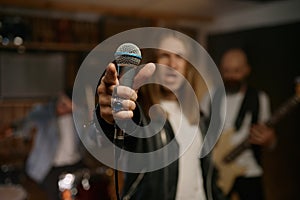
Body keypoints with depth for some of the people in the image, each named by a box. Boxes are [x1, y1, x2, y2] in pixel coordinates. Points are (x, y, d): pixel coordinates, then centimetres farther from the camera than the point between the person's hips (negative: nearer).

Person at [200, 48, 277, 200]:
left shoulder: (258, 99, 1)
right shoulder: (210, 98, 4)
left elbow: (271, 142, 4)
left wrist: (267, 139, -20)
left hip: (248, 172, -1)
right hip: (215, 172, 1)